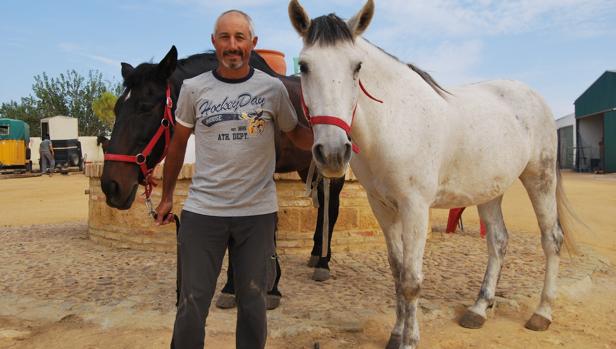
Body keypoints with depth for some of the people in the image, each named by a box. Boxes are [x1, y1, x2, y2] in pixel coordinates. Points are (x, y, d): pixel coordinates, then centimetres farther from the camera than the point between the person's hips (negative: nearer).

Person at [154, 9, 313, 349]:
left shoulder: (273, 88, -1)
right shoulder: (193, 88, 0)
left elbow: (299, 137, 9)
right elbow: (177, 145, 11)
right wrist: (167, 197, 16)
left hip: (257, 211, 0)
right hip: (203, 209, 0)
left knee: (253, 302, 13)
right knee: (193, 302, 8)